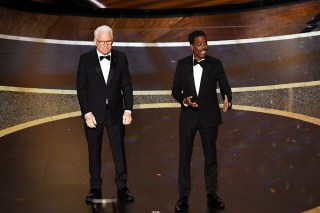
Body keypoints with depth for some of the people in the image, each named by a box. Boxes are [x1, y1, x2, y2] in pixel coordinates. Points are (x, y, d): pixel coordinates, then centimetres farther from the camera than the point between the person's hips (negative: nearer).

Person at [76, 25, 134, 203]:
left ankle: (122, 187, 18)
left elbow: (127, 85, 2)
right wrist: (87, 113, -11)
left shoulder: (121, 58, 0)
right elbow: (81, 88, -4)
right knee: (94, 152, 9)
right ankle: (95, 188, 21)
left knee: (119, 151, 6)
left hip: (115, 113, 1)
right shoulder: (85, 59, -4)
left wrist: (128, 110, -5)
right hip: (93, 113, 0)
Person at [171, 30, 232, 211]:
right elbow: (175, 89, 4)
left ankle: (212, 194, 21)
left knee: (211, 155, 9)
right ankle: (184, 195, 15)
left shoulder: (216, 64, -3)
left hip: (209, 116, -1)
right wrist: (184, 100, -17)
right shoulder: (182, 64, 0)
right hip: (188, 116, 1)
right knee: (185, 156, 5)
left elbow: (225, 86, -4)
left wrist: (227, 99, -25)